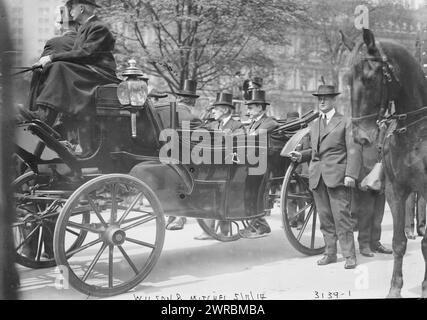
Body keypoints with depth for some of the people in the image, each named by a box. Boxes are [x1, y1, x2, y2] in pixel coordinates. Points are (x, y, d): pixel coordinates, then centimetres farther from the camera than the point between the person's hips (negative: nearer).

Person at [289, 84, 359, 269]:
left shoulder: (345, 123, 3)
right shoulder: (314, 126, 20)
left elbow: (352, 150, -3)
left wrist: (350, 174, -13)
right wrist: (301, 156, 8)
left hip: (337, 176, -5)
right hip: (317, 176, 5)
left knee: (341, 217, -6)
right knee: (325, 217, 9)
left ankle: (349, 255, 1)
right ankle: (330, 252, 17)